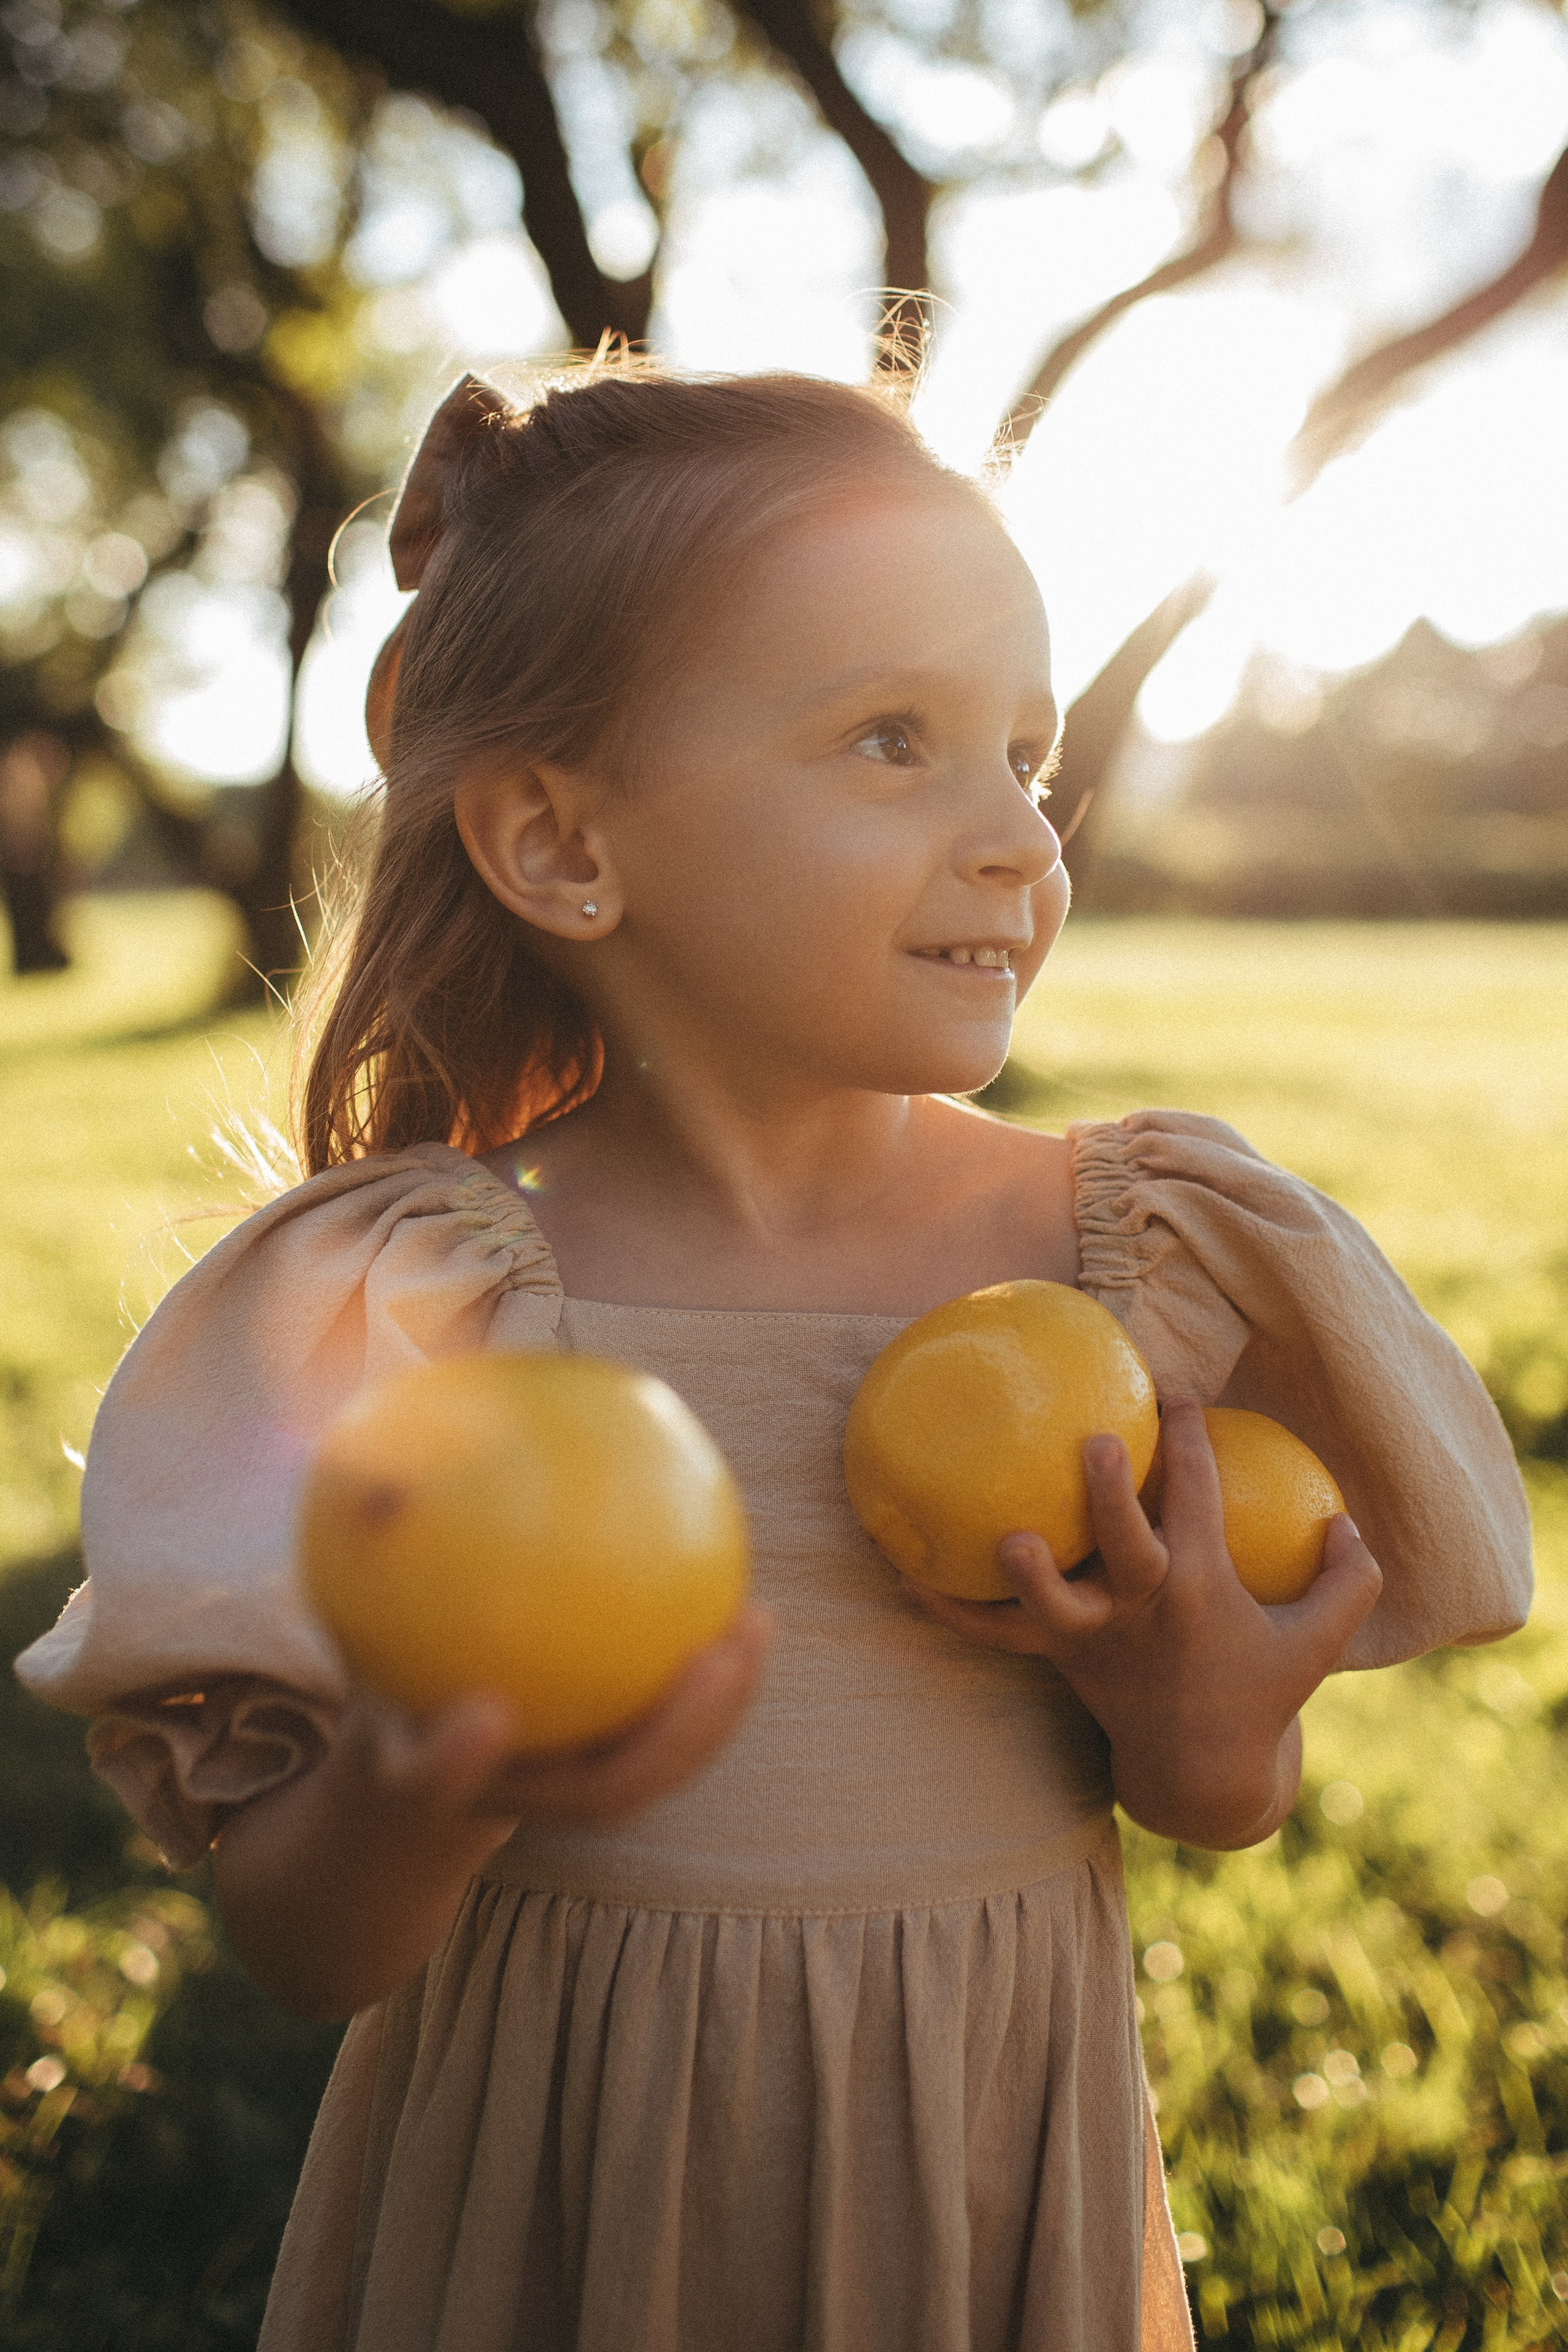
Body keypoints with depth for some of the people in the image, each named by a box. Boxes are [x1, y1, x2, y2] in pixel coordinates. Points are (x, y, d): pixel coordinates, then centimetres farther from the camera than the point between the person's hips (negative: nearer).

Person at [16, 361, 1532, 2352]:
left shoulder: (1143, 1257, -9)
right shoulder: (415, 1304, -14)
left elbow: (1233, 1801, 3)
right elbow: (302, 1953, -10)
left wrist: (1200, 1749, -18)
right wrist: (428, 1807, -30)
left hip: (994, 2189, 2)